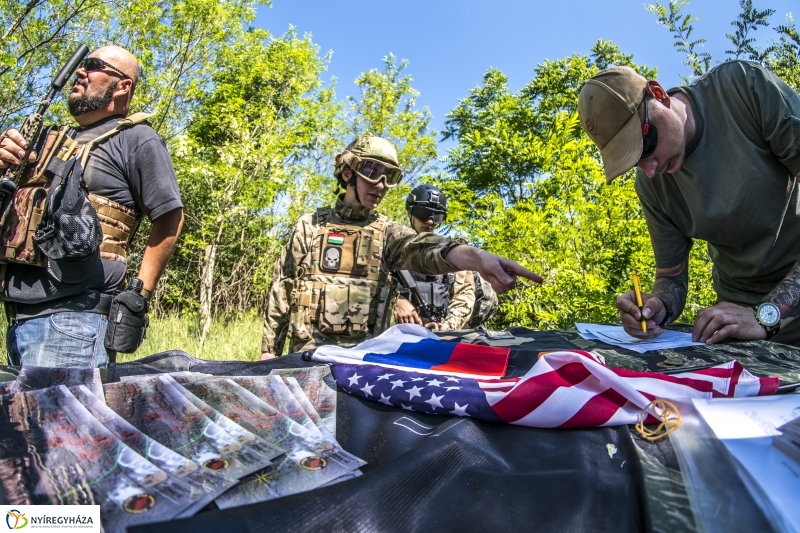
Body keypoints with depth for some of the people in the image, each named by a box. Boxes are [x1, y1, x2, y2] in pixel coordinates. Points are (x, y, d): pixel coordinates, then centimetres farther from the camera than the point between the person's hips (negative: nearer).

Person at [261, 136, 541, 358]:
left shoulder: (388, 232, 6)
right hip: (310, 349, 0)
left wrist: (477, 256, -40)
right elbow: (282, 289, 10)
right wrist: (269, 349, 7)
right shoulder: (311, 225, 8)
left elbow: (421, 248, -18)